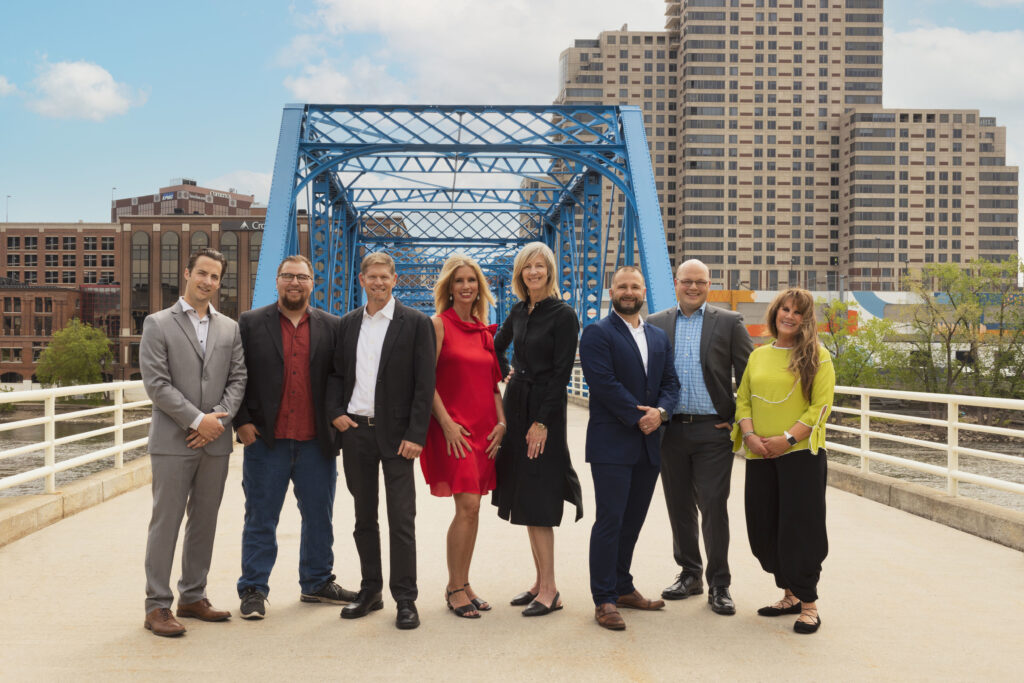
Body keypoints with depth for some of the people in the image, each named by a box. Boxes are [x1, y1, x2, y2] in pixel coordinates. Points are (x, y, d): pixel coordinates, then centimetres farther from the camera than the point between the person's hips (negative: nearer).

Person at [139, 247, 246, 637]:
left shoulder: (230, 328, 12)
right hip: (172, 441, -4)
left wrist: (218, 419, -9)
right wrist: (196, 420, -13)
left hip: (215, 442, 4)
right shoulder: (158, 324, -1)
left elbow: (238, 380, 7)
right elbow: (156, 383, -8)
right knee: (166, 523, -1)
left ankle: (193, 597, 21)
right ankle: (157, 606, 5)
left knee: (204, 522, 10)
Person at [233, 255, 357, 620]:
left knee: (319, 518, 12)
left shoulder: (332, 327, 8)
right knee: (260, 519, 5)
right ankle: (253, 589, 15)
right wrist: (242, 422, -5)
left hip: (316, 443, 2)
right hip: (266, 440, -2)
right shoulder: (251, 323, 3)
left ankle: (317, 583, 26)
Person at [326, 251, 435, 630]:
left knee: (401, 520, -3)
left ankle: (405, 599, 5)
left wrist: (415, 435, -13)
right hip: (355, 431, 4)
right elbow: (335, 373, 16)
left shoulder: (415, 323, -3)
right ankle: (370, 590, 24)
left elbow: (425, 383, -7)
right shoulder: (347, 324, 11)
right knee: (364, 518, 13)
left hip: (396, 434, -4)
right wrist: (335, 413, -1)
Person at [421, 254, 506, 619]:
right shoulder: (440, 324, -3)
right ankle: (455, 588, 1)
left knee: (472, 508, 8)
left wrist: (501, 422, 4)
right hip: (453, 428, -6)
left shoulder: (485, 332, 14)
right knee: (467, 506, -11)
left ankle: (462, 584, 18)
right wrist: (447, 422, -14)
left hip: (484, 429, 6)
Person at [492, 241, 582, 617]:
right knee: (523, 498, 9)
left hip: (544, 410, -7)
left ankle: (550, 590, -2)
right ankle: (540, 581, 17)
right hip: (515, 404, 7)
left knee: (537, 501, -9)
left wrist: (542, 422, -16)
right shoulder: (518, 311, 10)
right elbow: (498, 346, 29)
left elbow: (561, 372, -14)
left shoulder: (563, 315, -9)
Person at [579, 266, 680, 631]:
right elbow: (604, 382, -14)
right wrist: (639, 417, -14)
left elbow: (670, 382, 13)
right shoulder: (597, 333, -4)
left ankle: (623, 587, 25)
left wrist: (660, 412, -7)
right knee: (610, 520, -6)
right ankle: (604, 600, 0)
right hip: (611, 443, -6)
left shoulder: (659, 337, 17)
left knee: (633, 519, 12)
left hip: (648, 444, 6)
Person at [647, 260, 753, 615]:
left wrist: (739, 421, -3)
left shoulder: (729, 322, 2)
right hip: (671, 430, 3)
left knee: (714, 507, -3)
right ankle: (689, 574, 25)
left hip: (713, 430, -3)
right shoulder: (656, 324, 9)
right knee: (679, 506, 10)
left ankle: (718, 585, 7)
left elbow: (749, 375, 2)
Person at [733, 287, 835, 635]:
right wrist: (749, 435, -5)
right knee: (764, 528, 9)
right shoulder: (758, 355, 14)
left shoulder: (817, 356, -1)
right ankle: (791, 594, 24)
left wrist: (788, 438, -16)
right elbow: (743, 399, 12)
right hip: (760, 456, 5)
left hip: (800, 453, -5)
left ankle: (808, 602, 8)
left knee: (800, 528, -3)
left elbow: (821, 405, -8)